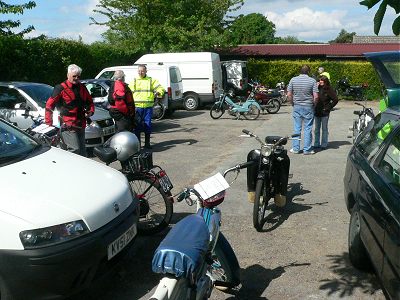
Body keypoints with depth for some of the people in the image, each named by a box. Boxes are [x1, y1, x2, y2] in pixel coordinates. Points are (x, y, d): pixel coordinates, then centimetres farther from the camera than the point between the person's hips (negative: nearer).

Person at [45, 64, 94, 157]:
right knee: (75, 150, -18)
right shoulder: (61, 88, -6)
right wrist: (48, 123, -9)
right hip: (68, 126, -7)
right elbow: (49, 105, -5)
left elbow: (89, 101, 27)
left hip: (80, 125, 7)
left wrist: (90, 111, 6)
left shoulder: (82, 87, 13)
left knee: (82, 152, 14)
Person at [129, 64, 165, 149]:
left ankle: (147, 143, 13)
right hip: (137, 107, 0)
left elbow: (161, 88, 5)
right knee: (137, 125, 1)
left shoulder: (152, 80, 8)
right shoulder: (134, 81, 11)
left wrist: (158, 93, -17)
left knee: (148, 125, 3)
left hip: (148, 107, 0)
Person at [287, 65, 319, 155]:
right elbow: (316, 96, -12)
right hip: (308, 107, -2)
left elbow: (289, 95, -3)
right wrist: (314, 104, 5)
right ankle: (307, 149, 9)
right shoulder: (312, 81, -8)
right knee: (308, 129, 5)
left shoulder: (293, 80, -2)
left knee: (297, 128, 9)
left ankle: (295, 148, 13)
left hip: (297, 107, 2)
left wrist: (293, 103, 10)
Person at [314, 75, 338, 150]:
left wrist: (328, 107, -7)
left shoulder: (329, 90, -6)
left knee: (324, 129, 4)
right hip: (317, 112, 4)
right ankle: (316, 144, 18)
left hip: (324, 113, -4)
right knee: (316, 129, 10)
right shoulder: (317, 88, 5)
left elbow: (335, 100, -6)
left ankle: (324, 144, 12)